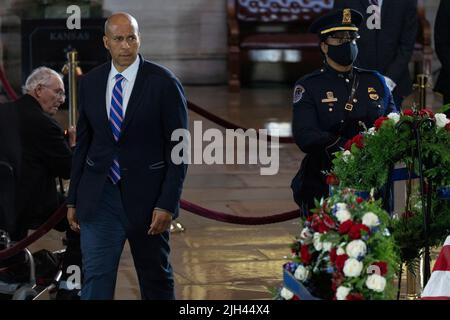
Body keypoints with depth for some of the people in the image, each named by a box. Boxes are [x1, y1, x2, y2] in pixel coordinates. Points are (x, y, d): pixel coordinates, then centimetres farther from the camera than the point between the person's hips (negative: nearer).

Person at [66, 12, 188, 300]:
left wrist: (167, 204, -13)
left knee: (156, 279, 11)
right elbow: (83, 143, 11)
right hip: (99, 197, 3)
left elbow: (178, 148, -7)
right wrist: (73, 199, 9)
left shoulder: (164, 83, -7)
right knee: (96, 279, -4)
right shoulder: (90, 83, 5)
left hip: (145, 196, -2)